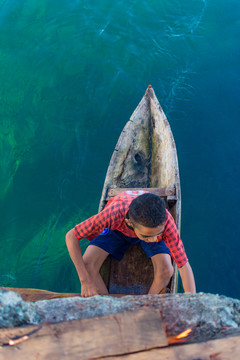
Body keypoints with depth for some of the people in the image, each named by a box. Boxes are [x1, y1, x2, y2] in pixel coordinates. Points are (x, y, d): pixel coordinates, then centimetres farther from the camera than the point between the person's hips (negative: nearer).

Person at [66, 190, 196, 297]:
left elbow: (184, 265, -33)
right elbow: (71, 236, -34)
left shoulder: (165, 220, -41)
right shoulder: (114, 214, -44)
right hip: (118, 228, 0)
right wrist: (85, 281, -35)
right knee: (87, 265, -20)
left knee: (166, 270, -25)